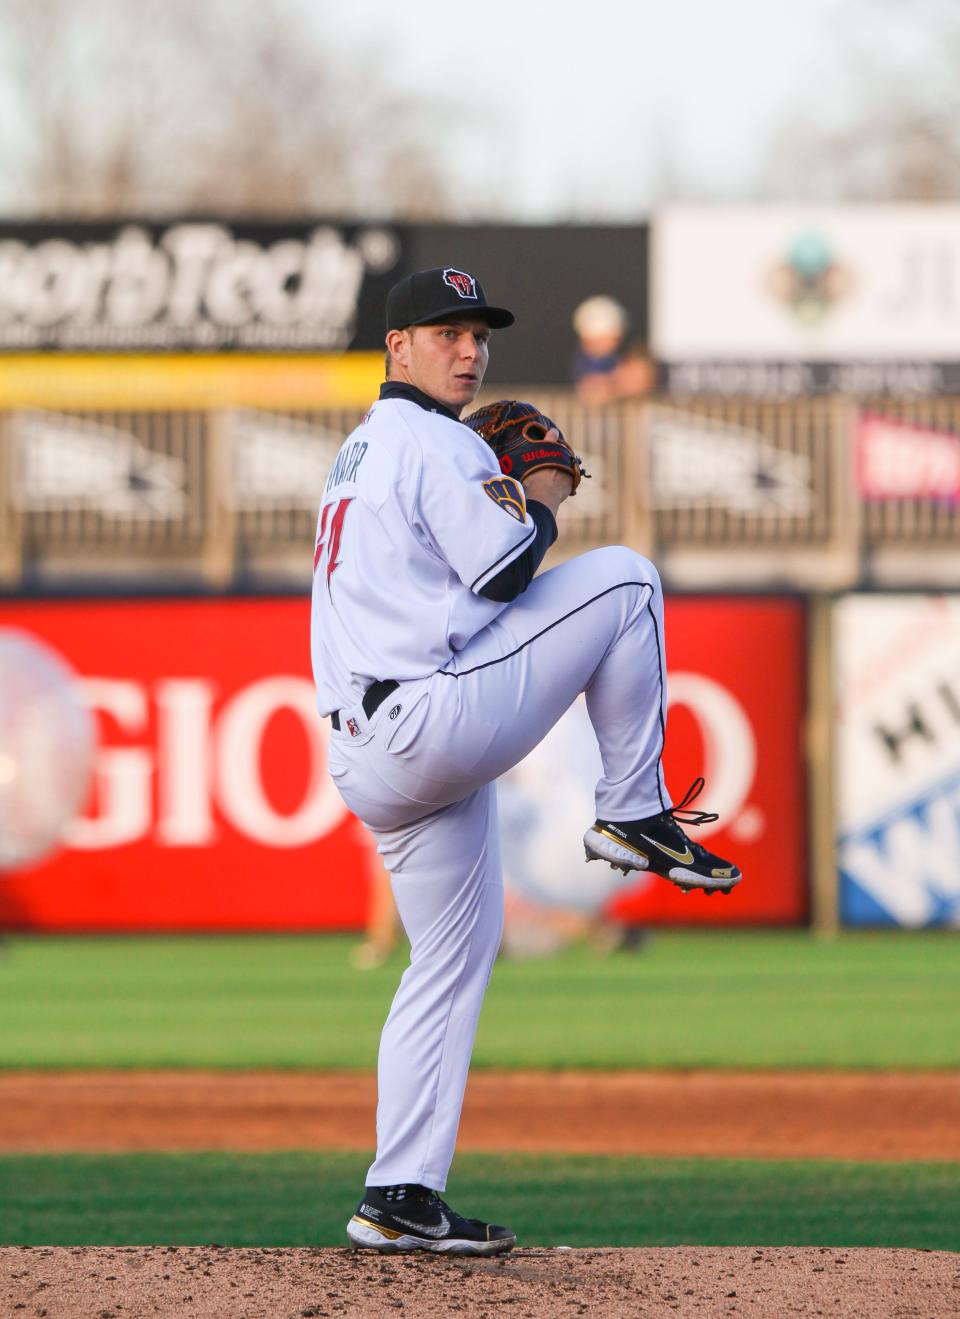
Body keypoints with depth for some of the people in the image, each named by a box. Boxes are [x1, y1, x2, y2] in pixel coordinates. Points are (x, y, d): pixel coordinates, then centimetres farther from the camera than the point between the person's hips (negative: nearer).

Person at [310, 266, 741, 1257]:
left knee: (451, 963, 13)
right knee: (621, 579, 0)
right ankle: (633, 815, 3)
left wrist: (508, 500, 20)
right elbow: (502, 572, -14)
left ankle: (401, 1200, 7)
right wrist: (541, 502, 5)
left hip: (365, 757, 10)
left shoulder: (358, 456, 25)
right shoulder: (435, 441, -6)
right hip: (437, 717, -10)